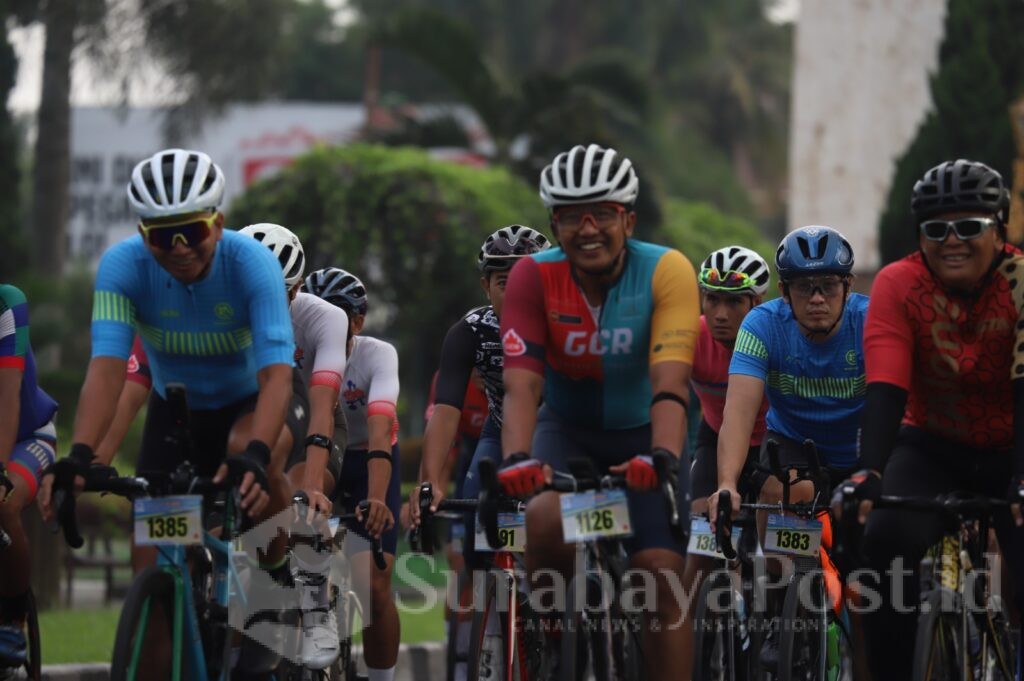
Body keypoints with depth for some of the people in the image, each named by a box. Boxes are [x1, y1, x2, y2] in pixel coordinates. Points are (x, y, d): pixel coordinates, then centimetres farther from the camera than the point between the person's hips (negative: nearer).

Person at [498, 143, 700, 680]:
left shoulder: (667, 272, -22)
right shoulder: (534, 276, -19)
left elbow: (670, 382, -33)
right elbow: (521, 383, -28)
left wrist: (664, 456, -51)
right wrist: (517, 458, -46)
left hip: (641, 433, 0)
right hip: (568, 430, 0)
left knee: (661, 576, -13)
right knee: (547, 519, -30)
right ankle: (551, 634, -6)